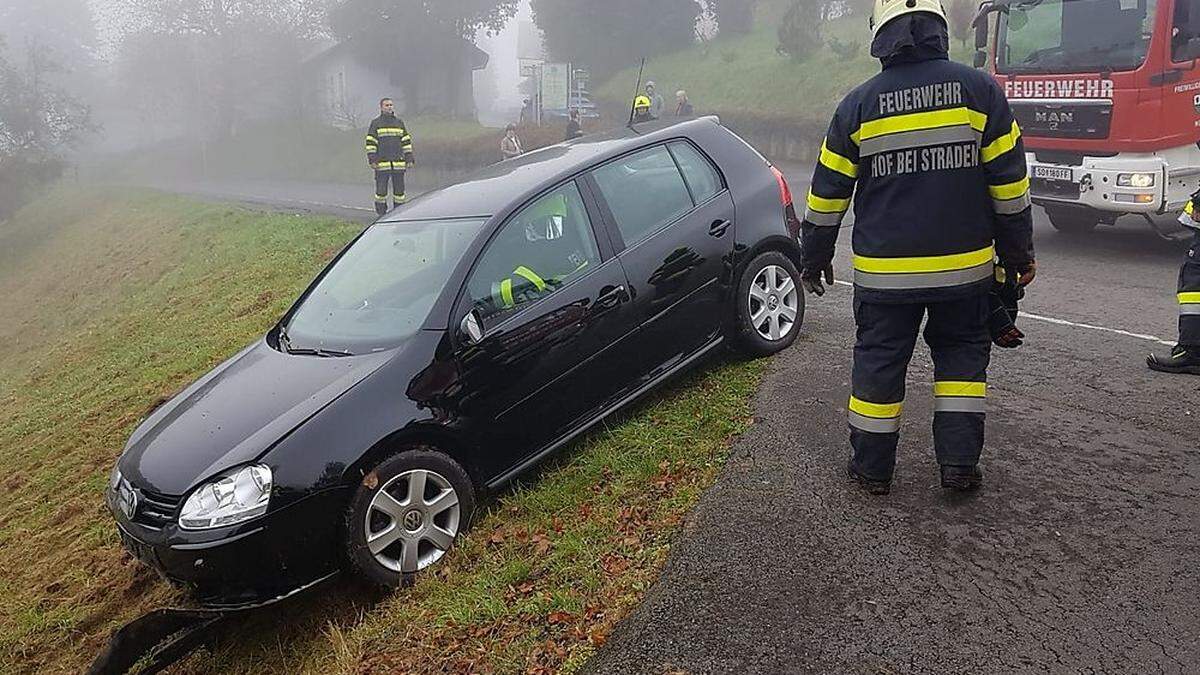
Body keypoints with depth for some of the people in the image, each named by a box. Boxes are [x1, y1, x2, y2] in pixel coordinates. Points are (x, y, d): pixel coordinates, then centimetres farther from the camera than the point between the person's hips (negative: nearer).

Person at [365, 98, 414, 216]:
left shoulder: (399, 122, 14)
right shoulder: (375, 123, 4)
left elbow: (406, 141, 13)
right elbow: (370, 143, 1)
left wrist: (409, 159, 6)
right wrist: (372, 160, -8)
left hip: (398, 163, 3)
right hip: (382, 164, -3)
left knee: (399, 189, 4)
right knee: (381, 190, -2)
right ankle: (381, 214, 8)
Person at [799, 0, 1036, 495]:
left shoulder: (859, 105, -4)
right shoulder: (980, 91, -4)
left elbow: (827, 195, 1)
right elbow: (1009, 184, -1)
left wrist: (815, 260, 12)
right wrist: (1019, 254, 10)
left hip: (883, 272, -1)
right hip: (965, 267, 1)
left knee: (878, 361, 10)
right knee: (961, 353, 18)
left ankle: (873, 468, 20)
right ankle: (959, 463, 16)